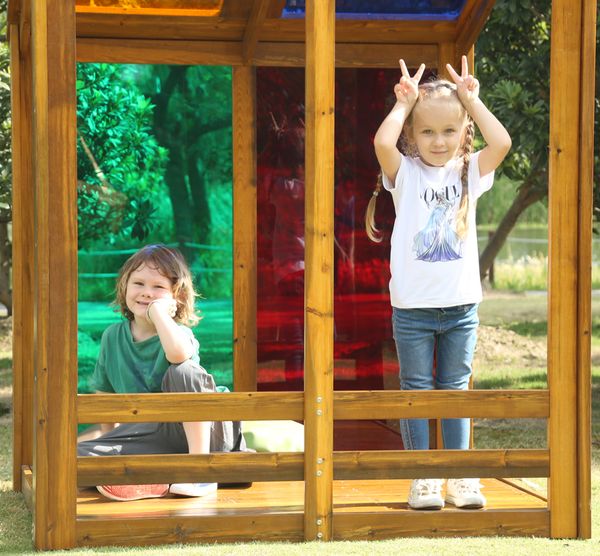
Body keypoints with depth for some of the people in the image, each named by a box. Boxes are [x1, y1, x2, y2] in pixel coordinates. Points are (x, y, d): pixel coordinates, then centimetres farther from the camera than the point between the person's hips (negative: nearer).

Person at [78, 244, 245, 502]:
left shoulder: (179, 333, -9)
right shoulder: (113, 336, 7)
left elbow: (177, 353, -37)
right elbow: (105, 392, 20)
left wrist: (158, 311, -23)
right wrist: (108, 437, 21)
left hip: (199, 431, -4)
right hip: (152, 436, 4)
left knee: (182, 371, -32)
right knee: (79, 454, -17)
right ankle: (157, 481, -33)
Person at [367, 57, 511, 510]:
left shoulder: (469, 172, 4)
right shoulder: (405, 173, -2)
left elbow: (501, 143, -13)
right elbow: (383, 142, -22)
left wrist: (472, 100, -6)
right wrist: (404, 103, -10)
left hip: (462, 303, 2)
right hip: (412, 305, -2)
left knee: (456, 389, 10)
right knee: (417, 390, 5)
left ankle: (460, 477, 15)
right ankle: (422, 478, 10)